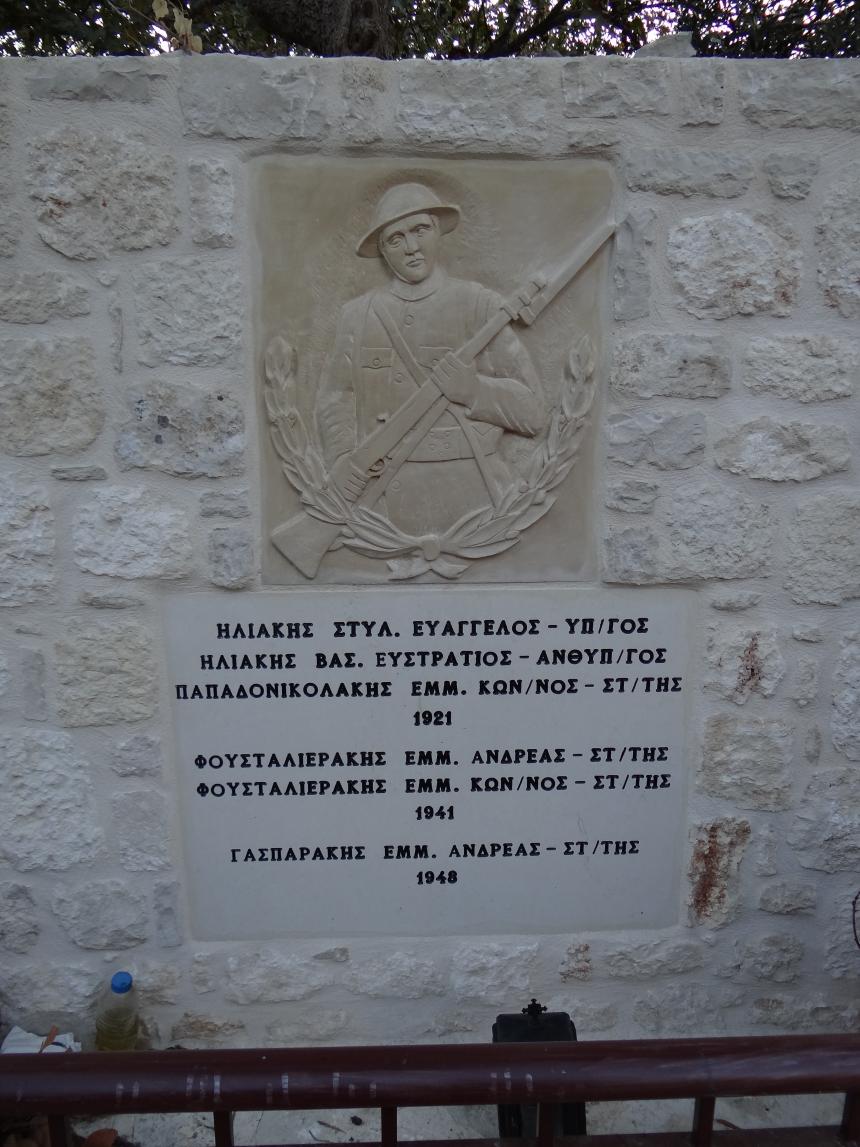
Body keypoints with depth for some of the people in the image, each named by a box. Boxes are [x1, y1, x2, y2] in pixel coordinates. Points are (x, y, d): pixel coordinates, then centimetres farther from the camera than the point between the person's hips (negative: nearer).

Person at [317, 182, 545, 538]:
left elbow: (531, 410, 0)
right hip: (384, 496, 1)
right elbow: (335, 398, 13)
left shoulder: (479, 304, 1)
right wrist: (342, 456, -4)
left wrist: (474, 389, -15)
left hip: (468, 494, -1)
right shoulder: (356, 314, 8)